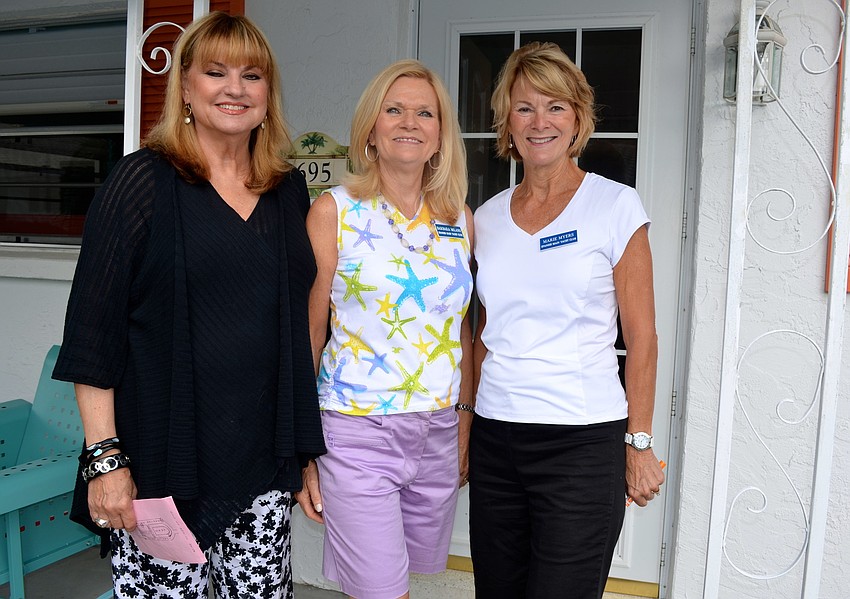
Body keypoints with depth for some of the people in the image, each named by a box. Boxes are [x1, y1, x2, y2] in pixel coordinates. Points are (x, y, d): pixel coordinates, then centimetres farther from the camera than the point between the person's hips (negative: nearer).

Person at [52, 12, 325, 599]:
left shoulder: (289, 190, 9)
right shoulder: (143, 180, -5)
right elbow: (92, 330, -7)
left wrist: (301, 444, 12)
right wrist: (104, 457, -12)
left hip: (265, 462, 5)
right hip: (162, 466, -4)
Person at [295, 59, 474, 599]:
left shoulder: (459, 218, 6)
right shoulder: (335, 211, -5)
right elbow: (308, 335, -4)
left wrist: (467, 417, 11)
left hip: (438, 433, 5)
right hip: (357, 433, -4)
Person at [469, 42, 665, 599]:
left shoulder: (616, 205, -4)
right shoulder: (488, 216, 8)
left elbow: (642, 335, -3)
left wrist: (640, 443, -4)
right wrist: (468, 421, 11)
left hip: (584, 442, -4)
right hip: (496, 441, 4)